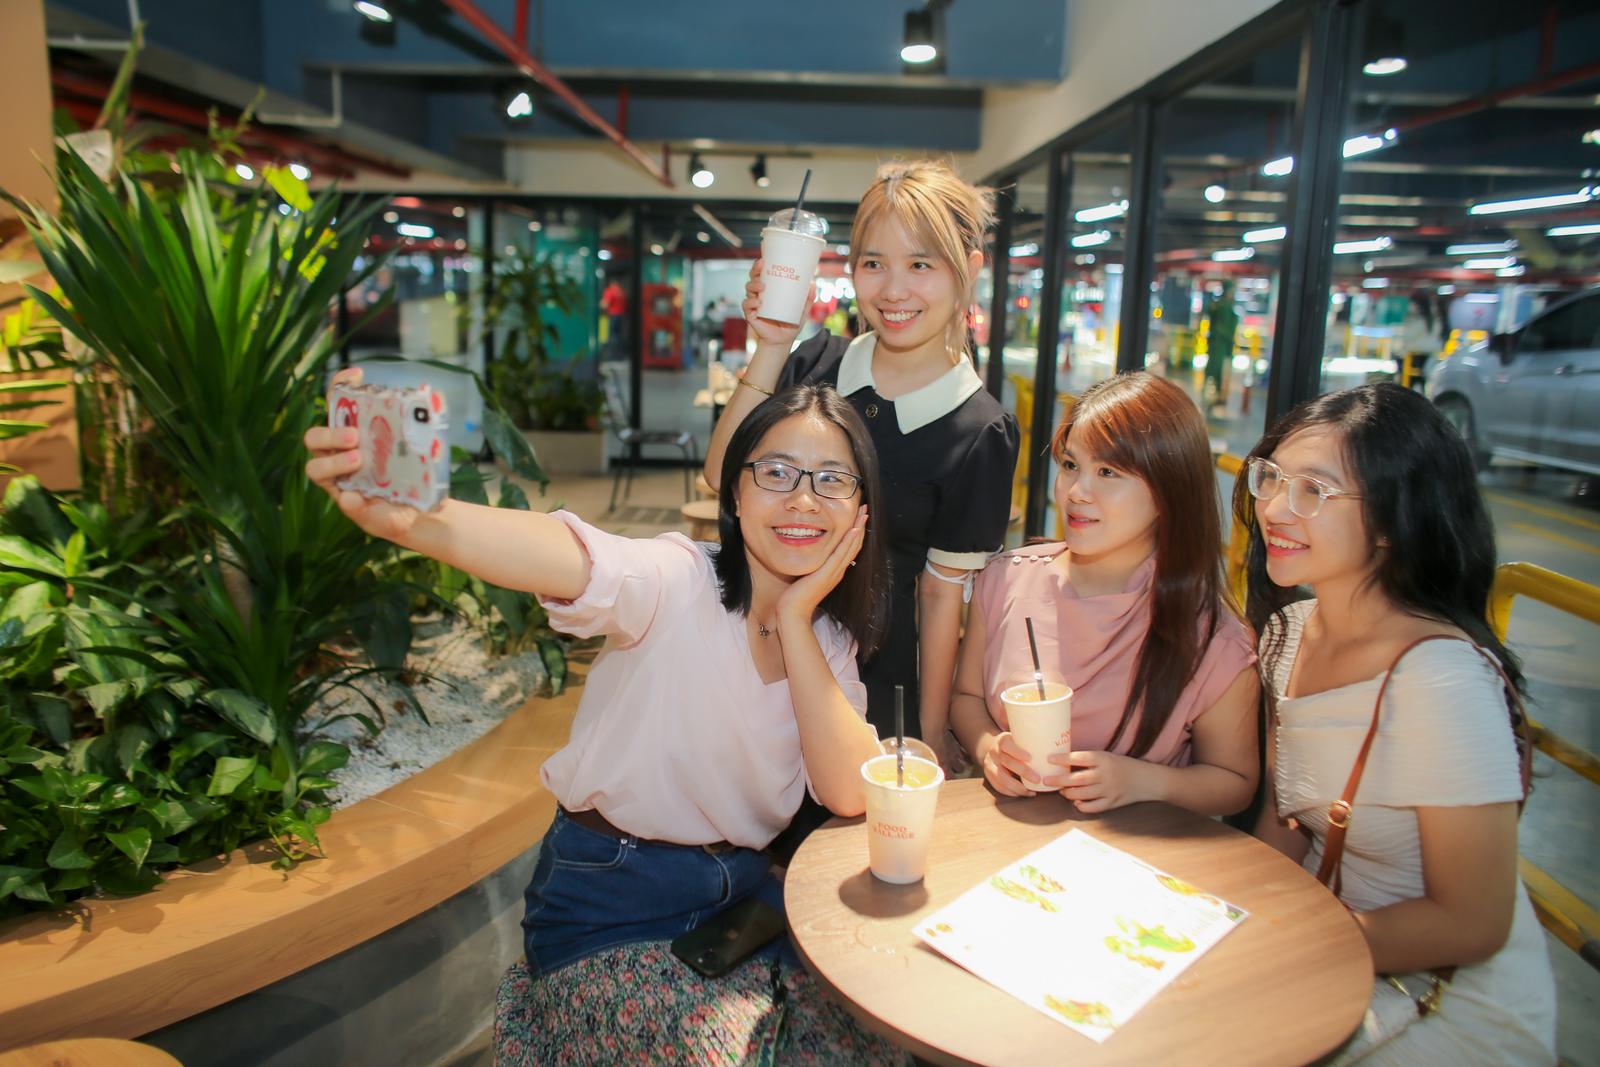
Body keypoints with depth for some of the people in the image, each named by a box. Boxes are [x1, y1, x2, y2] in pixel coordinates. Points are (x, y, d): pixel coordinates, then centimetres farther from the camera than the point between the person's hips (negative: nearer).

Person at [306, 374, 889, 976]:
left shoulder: (831, 636, -1)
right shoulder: (678, 583, -18)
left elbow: (849, 795, -14)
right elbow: (575, 559, -41)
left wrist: (795, 619, -19)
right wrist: (408, 519, -61)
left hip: (742, 889, 4)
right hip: (610, 902, -4)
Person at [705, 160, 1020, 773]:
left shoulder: (980, 433, -13)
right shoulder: (818, 364, -3)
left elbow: (943, 595, -9)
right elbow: (722, 475, -10)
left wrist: (932, 736, -3)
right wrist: (770, 350, -18)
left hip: (874, 681, -3)